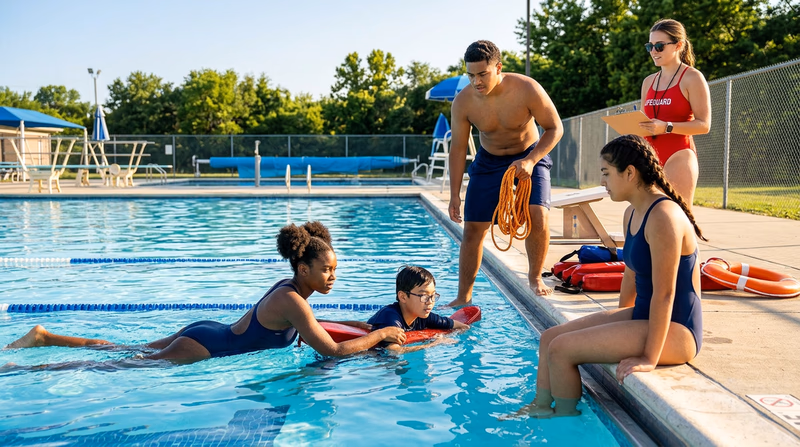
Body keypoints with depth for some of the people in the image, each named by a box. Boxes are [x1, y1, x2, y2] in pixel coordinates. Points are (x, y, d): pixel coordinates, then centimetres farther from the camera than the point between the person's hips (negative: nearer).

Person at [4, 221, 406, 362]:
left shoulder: (289, 287, 2)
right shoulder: (293, 301, -26)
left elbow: (304, 325, 20)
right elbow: (334, 351, -28)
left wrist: (353, 325, 14)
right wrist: (380, 334, -18)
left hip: (205, 333, 8)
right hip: (202, 348, -8)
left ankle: (43, 337, 29)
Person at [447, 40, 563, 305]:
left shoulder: (527, 89, -25)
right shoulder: (463, 102, -19)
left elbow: (555, 128, -15)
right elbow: (458, 148, -9)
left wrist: (530, 161, -29)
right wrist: (455, 195, -12)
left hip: (530, 156, -1)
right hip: (489, 161, 2)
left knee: (538, 216, -21)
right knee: (473, 228, -4)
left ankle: (535, 278, 5)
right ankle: (463, 297, 7)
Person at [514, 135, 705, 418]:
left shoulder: (664, 217, -23)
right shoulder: (632, 213, 7)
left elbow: (664, 294, -25)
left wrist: (650, 358, -23)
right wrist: (617, 324, 24)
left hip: (674, 331, -10)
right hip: (641, 317, 10)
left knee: (561, 349, -16)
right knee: (549, 337, 6)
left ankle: (564, 422, 5)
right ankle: (539, 409, 16)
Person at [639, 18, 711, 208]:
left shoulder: (692, 78, -3)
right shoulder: (648, 81, 15)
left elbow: (704, 124, -9)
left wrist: (666, 127, -22)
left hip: (679, 156, -6)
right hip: (651, 157, 6)